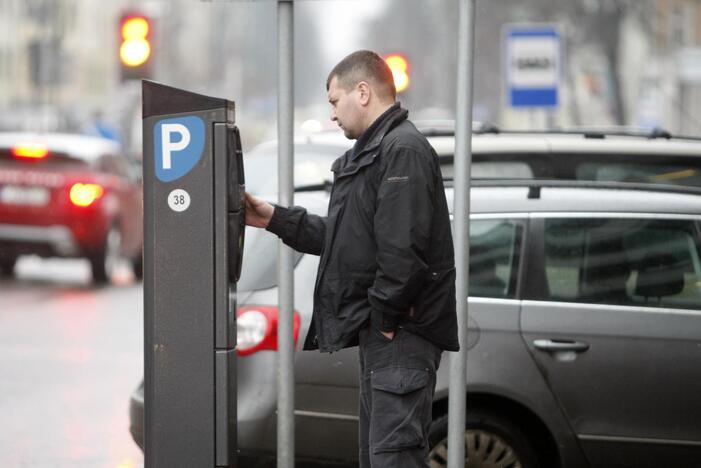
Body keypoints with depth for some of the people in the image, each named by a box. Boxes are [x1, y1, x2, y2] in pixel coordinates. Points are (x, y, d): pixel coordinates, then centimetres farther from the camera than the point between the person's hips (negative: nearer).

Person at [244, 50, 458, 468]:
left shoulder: (403, 150, -15)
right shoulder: (371, 152, 20)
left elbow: (404, 248, -23)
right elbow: (344, 236, 24)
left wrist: (386, 316, -18)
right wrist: (275, 219, 19)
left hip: (402, 334, -11)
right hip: (380, 329, 11)